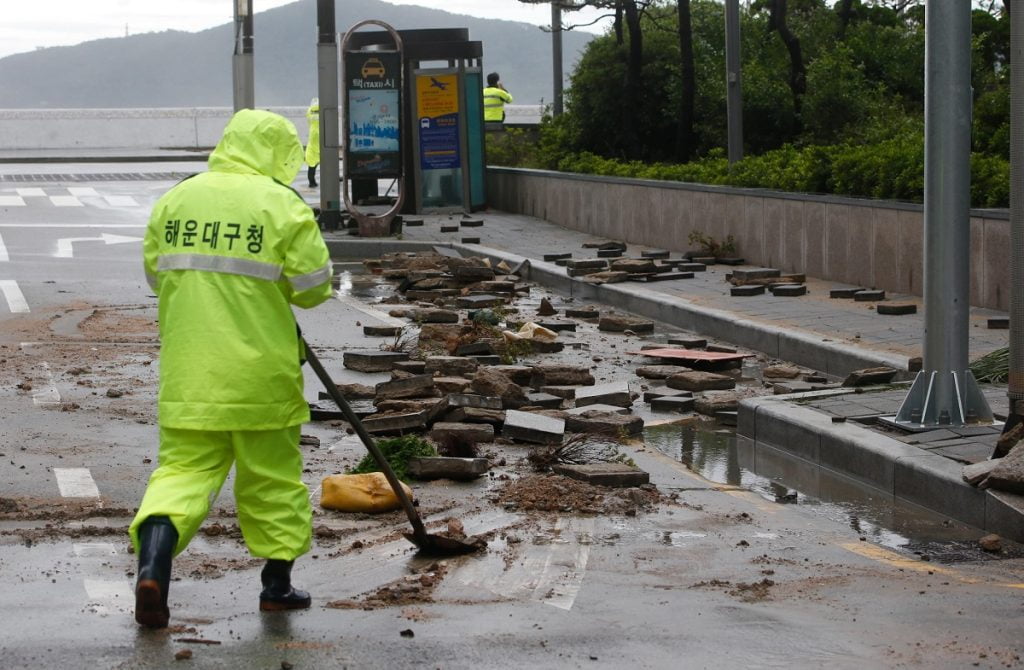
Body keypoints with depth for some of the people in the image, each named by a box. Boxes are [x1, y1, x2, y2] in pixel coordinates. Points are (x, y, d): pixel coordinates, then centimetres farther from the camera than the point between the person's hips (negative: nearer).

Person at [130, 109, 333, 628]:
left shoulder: (176, 199, 6)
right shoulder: (282, 205, -8)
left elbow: (155, 271, 15)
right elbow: (313, 285, -8)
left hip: (188, 367, 3)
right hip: (259, 370, -3)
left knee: (183, 468, 6)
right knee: (272, 472, 13)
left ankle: (152, 564, -18)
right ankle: (277, 581, 23)